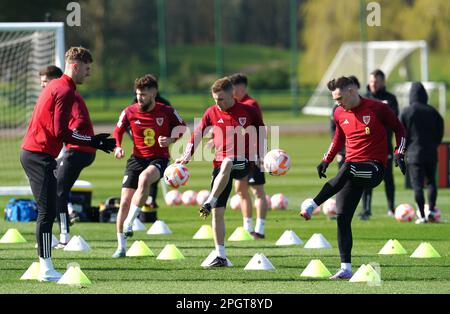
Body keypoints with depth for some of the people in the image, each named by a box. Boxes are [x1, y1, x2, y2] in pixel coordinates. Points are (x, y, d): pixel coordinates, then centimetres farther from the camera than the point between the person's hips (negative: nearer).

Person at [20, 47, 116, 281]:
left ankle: (45, 267, 12)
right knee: (48, 212, -9)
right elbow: (60, 132, -20)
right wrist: (93, 142, -14)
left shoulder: (55, 86, 18)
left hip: (30, 152, 10)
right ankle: (46, 270, -10)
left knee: (47, 211, 12)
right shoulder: (65, 91, -14)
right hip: (40, 155, -10)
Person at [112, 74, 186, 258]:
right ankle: (121, 247, 10)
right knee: (125, 202, -4)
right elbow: (118, 132, 12)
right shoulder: (130, 112, -3)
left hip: (159, 159, -3)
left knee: (144, 178, -38)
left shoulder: (166, 112, -6)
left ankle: (129, 223, -31)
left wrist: (170, 140, -9)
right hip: (137, 158, 3)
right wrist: (117, 147, -7)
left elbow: (181, 127, 10)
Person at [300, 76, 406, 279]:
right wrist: (326, 160, 17)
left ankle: (311, 206, -43)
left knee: (347, 169, -38)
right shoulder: (340, 114, 10)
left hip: (375, 168, -6)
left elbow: (399, 129, 6)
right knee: (342, 217, -5)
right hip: (353, 171, 6)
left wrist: (399, 154, -6)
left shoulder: (377, 109, -5)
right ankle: (346, 268, -2)